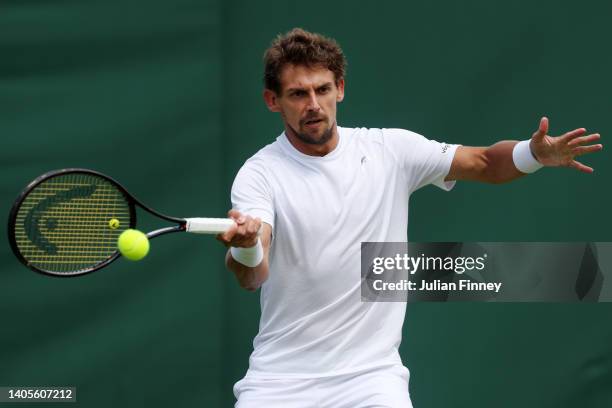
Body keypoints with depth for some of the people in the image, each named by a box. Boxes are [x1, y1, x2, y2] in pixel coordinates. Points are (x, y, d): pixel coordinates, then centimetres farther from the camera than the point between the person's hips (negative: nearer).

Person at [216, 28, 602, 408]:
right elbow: (251, 277, -19)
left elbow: (484, 163, 9)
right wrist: (245, 246, -44)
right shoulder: (260, 173, -6)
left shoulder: (391, 149, 3)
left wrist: (537, 153, -12)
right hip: (280, 376, -1)